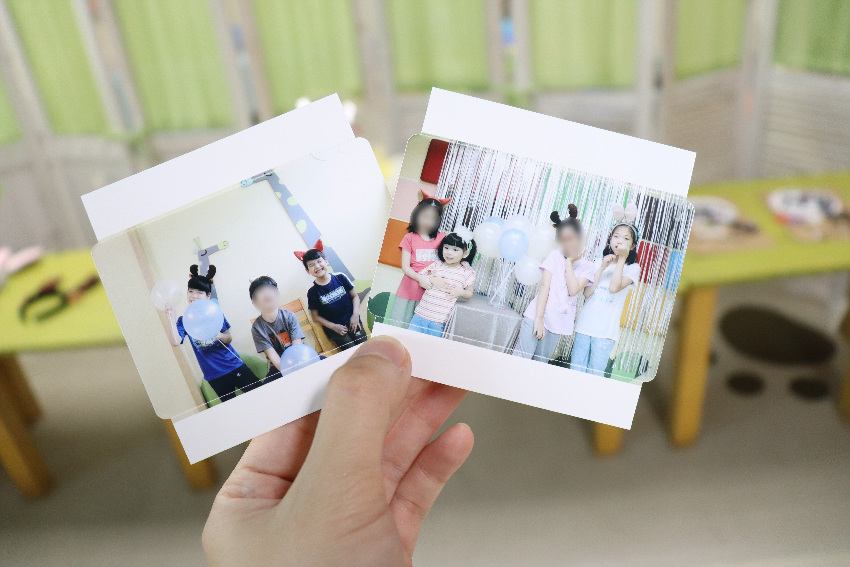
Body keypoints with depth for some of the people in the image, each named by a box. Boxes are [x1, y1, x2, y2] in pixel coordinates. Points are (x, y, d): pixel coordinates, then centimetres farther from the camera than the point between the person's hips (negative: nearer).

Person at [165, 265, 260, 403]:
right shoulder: (183, 320, 2)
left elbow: (229, 338, 1)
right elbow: (175, 342, -14)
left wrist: (219, 336, -20)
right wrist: (171, 319, -23)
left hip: (234, 365, 0)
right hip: (214, 376, 0)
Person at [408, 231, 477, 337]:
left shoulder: (466, 272, 1)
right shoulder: (436, 266, 4)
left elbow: (469, 293, 11)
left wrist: (460, 292, -11)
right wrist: (432, 280, -11)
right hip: (421, 313, 2)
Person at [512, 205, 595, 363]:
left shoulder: (586, 266, 5)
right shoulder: (555, 256, 2)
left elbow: (573, 289, -12)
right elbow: (544, 286, -6)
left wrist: (569, 262, -5)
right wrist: (538, 318, -13)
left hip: (557, 323, 2)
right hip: (536, 316, -2)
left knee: (540, 363, 7)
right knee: (521, 357, -6)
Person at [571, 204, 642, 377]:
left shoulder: (633, 268, 1)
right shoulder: (600, 262, 11)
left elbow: (614, 287, -19)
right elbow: (587, 293, -1)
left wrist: (621, 259, -13)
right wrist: (602, 267, -6)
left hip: (605, 331, -3)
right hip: (584, 325, 3)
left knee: (594, 376, -1)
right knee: (575, 371, 5)